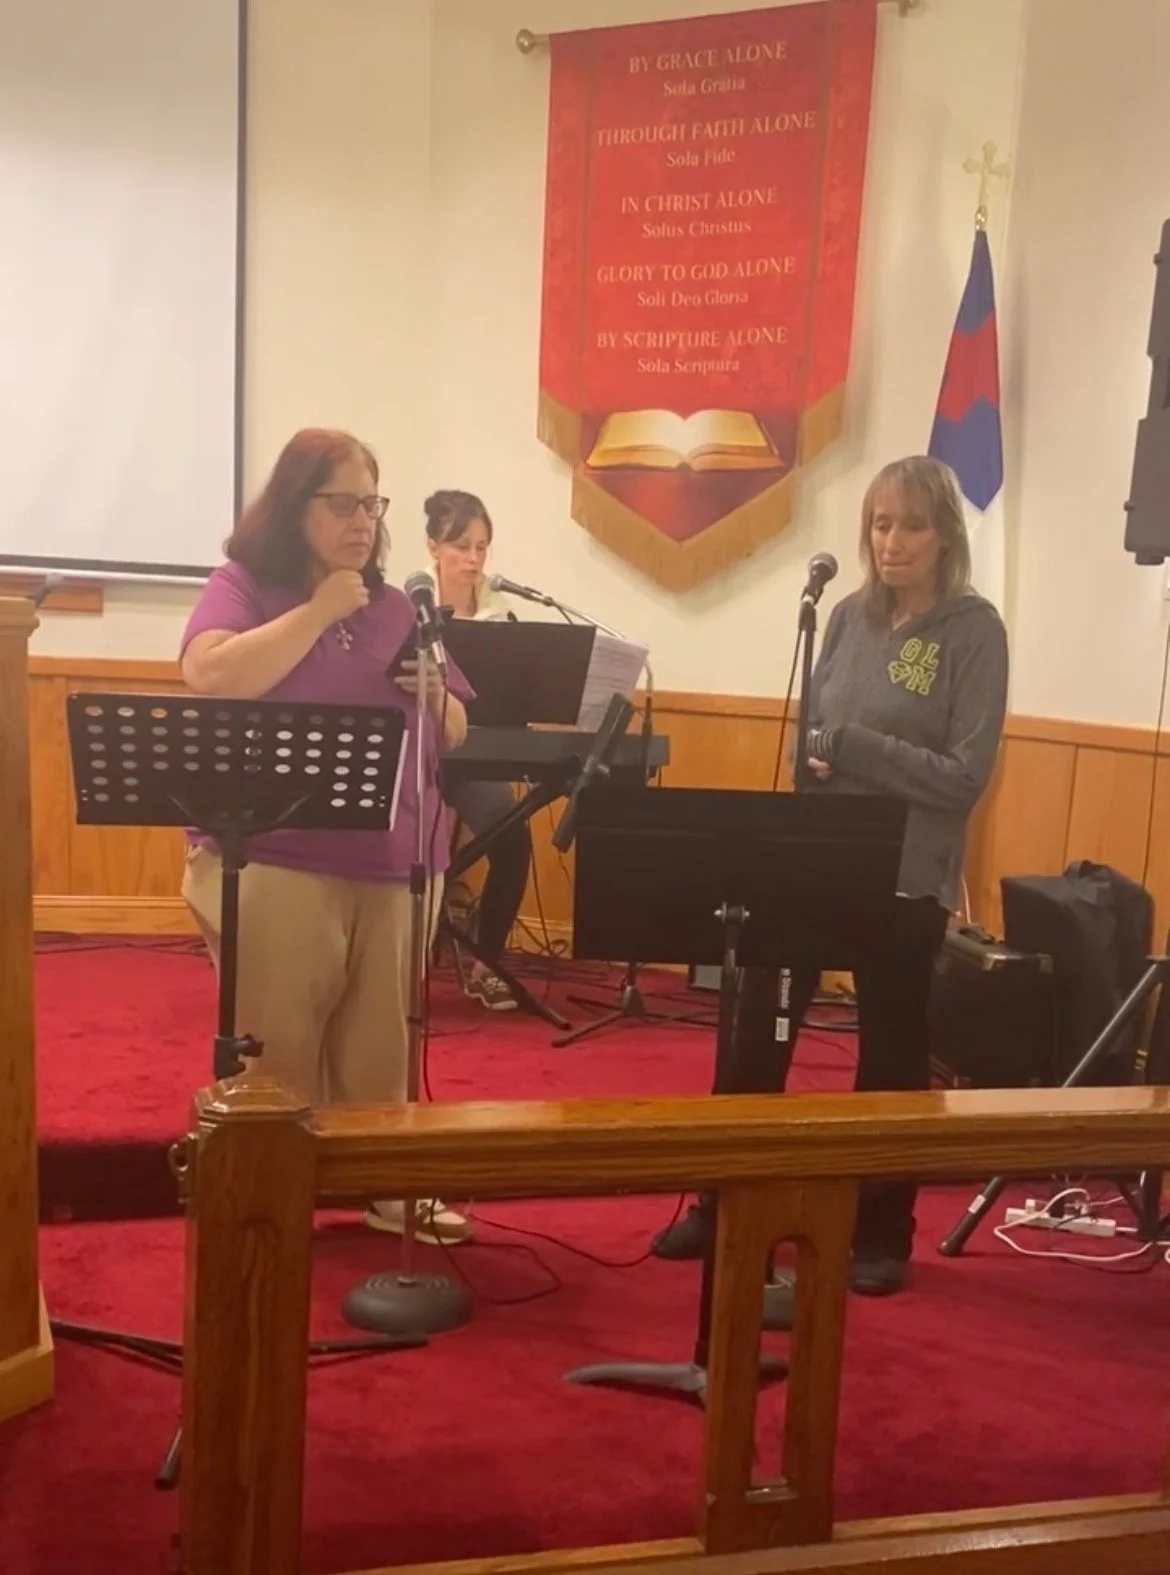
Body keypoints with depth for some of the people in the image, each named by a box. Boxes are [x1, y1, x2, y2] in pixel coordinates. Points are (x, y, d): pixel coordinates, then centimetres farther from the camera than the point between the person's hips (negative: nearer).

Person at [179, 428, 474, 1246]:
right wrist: (321, 611, -12)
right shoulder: (242, 586, 3)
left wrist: (433, 691, -5)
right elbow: (212, 680, -18)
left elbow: (455, 735, 18)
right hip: (274, 864, -4)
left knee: (380, 1047, 8)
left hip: (393, 868, 4)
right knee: (274, 1050, 0)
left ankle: (385, 1185, 20)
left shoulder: (395, 608, 15)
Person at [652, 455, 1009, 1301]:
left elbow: (966, 776, -14)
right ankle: (721, 1206, 26)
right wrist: (810, 760, -9)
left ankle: (881, 1233, 27)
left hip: (906, 879, -4)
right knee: (757, 1035, 9)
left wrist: (850, 746, -18)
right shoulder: (851, 616, 6)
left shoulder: (975, 630, -7)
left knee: (891, 1057, 10)